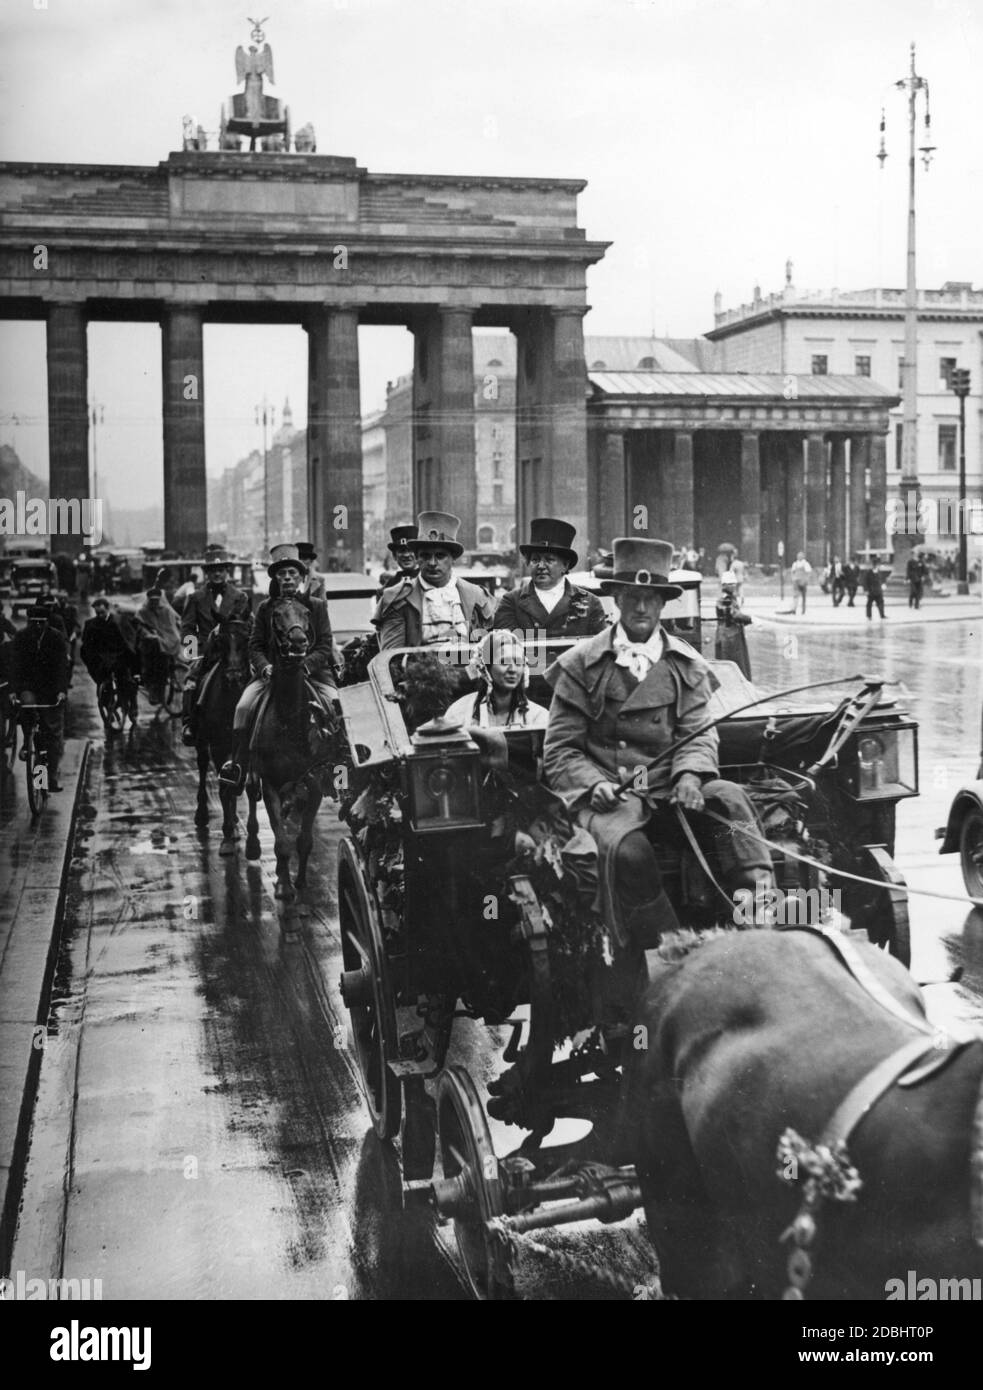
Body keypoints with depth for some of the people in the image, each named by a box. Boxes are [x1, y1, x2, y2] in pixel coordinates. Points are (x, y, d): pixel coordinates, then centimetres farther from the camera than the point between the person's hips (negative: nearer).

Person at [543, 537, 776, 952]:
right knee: (626, 849, -34)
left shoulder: (688, 666, 15)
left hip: (669, 792, 2)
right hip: (608, 794, -2)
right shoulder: (581, 665, 8)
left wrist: (690, 775, -18)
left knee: (729, 797, -29)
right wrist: (594, 783, -15)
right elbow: (560, 751, 5)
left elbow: (699, 734, 5)